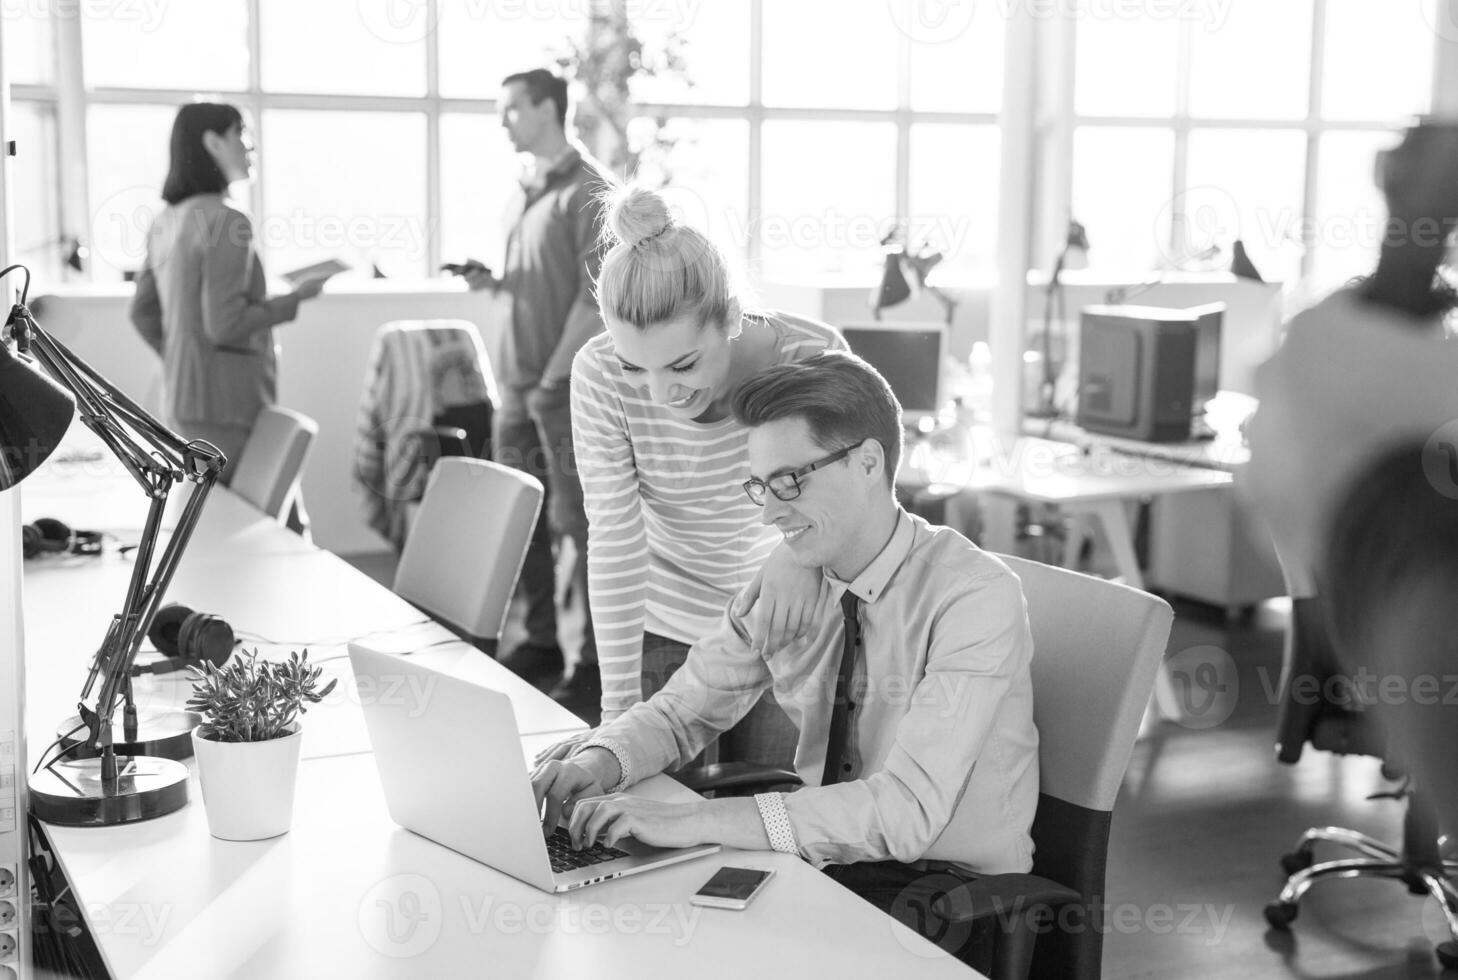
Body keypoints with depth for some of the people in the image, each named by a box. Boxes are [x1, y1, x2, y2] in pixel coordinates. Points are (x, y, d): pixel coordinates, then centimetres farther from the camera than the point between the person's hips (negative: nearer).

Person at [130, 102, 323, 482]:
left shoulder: (168, 222, 10)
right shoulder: (226, 221, -17)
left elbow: (143, 314, 15)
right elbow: (224, 326, -22)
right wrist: (295, 299, -10)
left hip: (184, 398, 9)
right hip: (225, 404, -9)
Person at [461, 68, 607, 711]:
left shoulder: (587, 192, -9)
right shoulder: (526, 192, 16)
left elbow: (595, 296, -15)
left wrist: (555, 378, -16)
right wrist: (492, 281, 3)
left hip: (565, 386, -8)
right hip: (517, 380, 8)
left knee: (577, 522, -4)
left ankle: (598, 660, 4)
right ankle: (541, 643, 22)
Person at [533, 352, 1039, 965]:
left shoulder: (975, 597, -21)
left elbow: (907, 811, -29)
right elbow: (682, 709, 6)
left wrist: (688, 821, -34)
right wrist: (597, 763, -17)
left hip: (952, 889, -5)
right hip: (824, 858, 6)